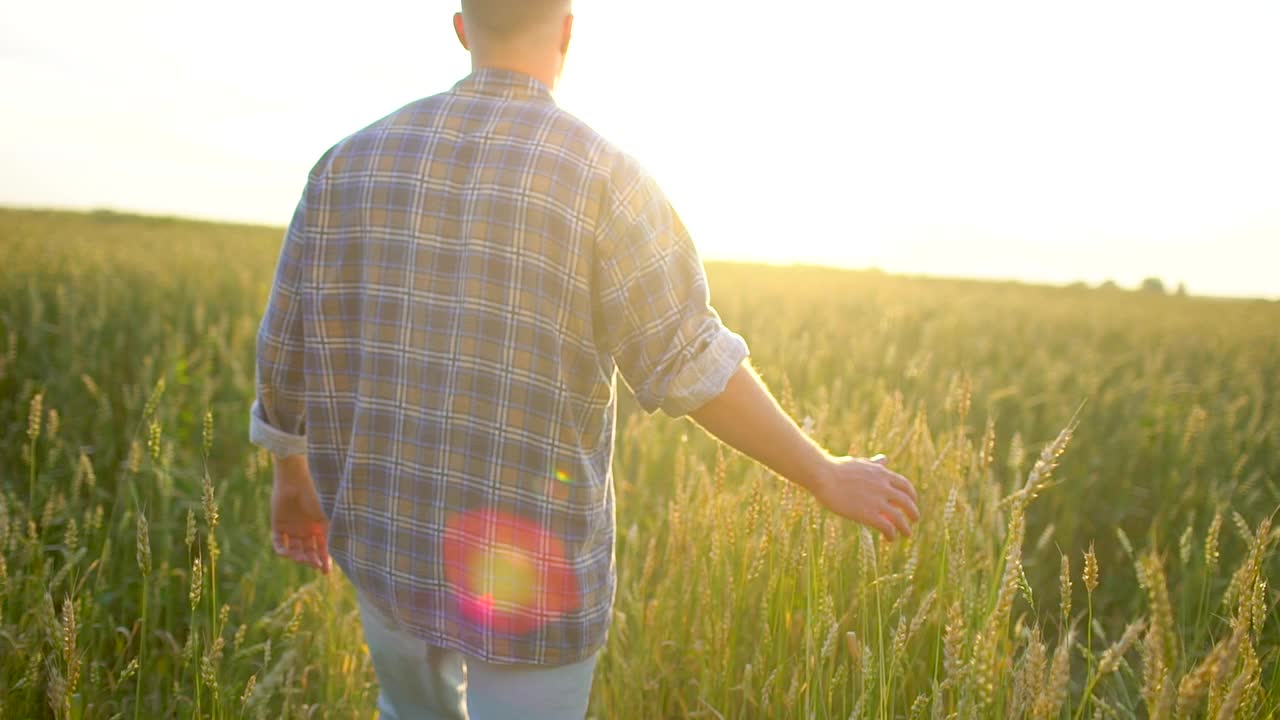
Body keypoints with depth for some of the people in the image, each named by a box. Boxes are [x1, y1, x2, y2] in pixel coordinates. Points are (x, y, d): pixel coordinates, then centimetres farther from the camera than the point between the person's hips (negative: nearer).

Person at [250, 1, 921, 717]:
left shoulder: (355, 160, -1)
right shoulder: (602, 176, -16)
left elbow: (290, 348, 4)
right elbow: (695, 368, -18)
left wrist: (292, 471, 22)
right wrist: (825, 475, -4)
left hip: (392, 530, 5)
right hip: (527, 567, -5)